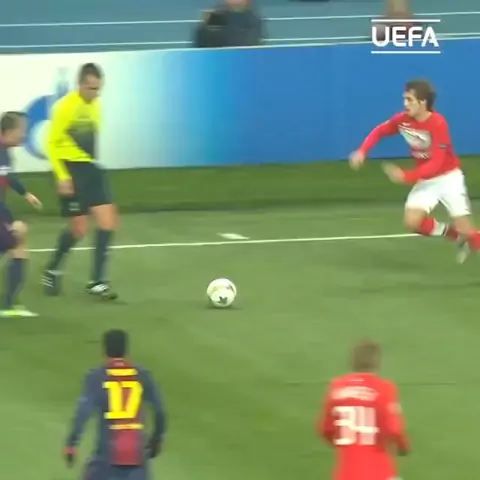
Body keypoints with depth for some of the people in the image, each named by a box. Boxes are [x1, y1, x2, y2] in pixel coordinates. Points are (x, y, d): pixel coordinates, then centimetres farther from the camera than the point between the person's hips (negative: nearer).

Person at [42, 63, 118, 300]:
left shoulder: (95, 105, 7)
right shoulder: (65, 107, -14)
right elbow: (52, 143, -11)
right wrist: (62, 176, -16)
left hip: (90, 168, 7)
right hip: (71, 168, -7)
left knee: (108, 221, -4)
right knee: (79, 229, -4)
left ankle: (97, 281, 3)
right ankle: (52, 271, 21)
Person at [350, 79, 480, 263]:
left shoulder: (438, 124, -28)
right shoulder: (403, 120, -11)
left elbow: (436, 164, -32)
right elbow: (379, 131, 8)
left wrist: (406, 176, -40)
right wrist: (362, 151, -9)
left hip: (448, 178, -6)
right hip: (426, 180, 6)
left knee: (464, 229, -13)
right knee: (412, 222, -12)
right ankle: (456, 235, 12)